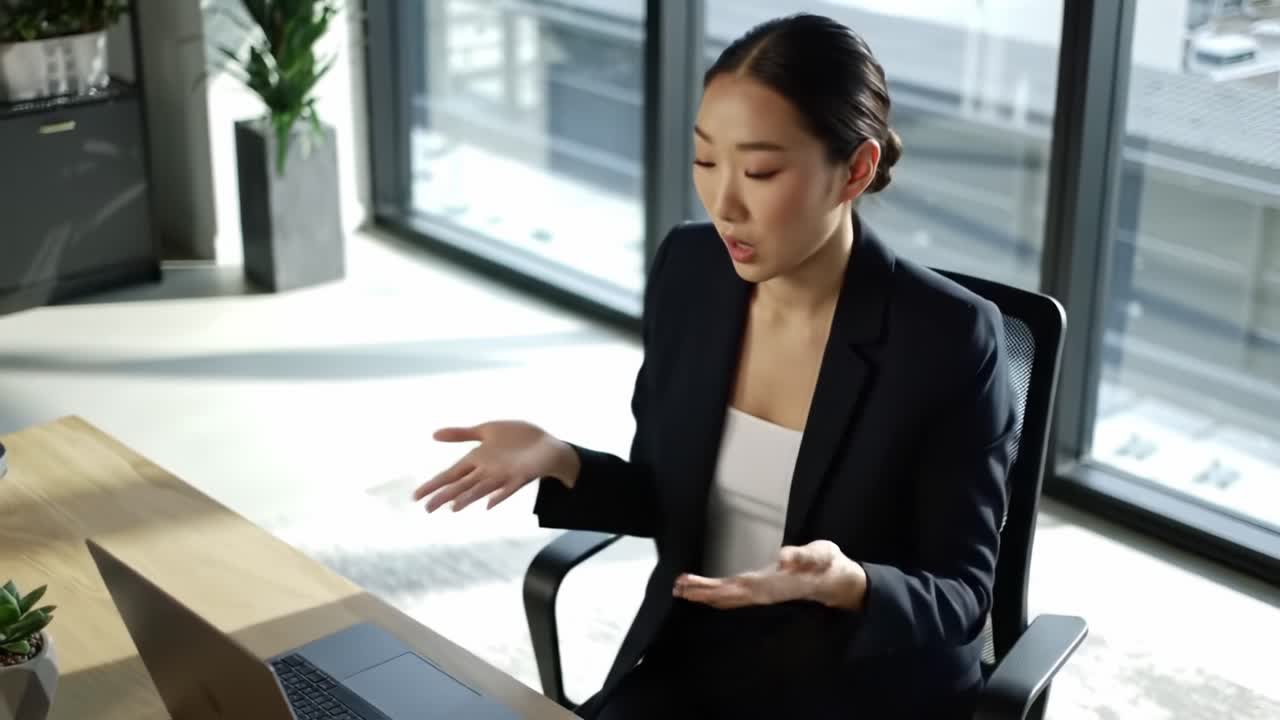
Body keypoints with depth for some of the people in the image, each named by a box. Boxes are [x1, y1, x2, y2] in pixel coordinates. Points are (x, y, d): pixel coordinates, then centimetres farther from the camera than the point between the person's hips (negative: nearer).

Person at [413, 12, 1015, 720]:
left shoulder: (949, 340, -19)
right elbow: (665, 500, 5)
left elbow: (960, 594, -11)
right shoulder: (688, 269, -5)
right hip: (691, 658, 4)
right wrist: (559, 461, -14)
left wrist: (846, 584, -31)